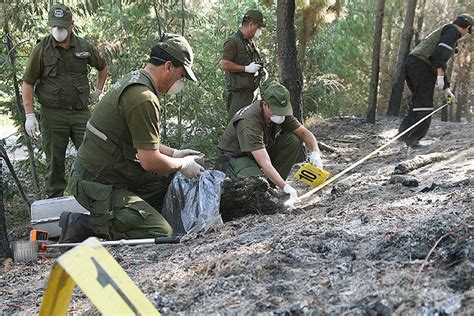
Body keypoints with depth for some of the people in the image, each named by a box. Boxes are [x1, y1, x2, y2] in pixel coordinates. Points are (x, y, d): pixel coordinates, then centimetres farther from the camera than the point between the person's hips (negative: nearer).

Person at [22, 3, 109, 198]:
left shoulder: (84, 47, 4)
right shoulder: (42, 49, -2)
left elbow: (103, 67, 24)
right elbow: (28, 83, -1)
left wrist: (98, 90, 17)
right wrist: (29, 115, -7)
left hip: (81, 112, 2)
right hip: (53, 114, -2)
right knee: (55, 162, 6)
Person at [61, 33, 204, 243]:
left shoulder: (132, 80, 11)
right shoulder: (144, 99, -22)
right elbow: (150, 161, -21)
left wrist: (174, 153, 20)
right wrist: (183, 165, -3)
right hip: (99, 187, -10)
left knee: (169, 177, 15)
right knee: (161, 234, -15)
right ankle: (83, 226, -9)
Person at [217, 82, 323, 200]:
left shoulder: (281, 112, -15)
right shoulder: (249, 122, -36)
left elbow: (304, 133, -4)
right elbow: (265, 163, -43)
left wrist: (315, 152, -24)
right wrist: (285, 187, -49)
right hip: (238, 156, -7)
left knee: (293, 140, -16)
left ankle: (272, 183, -7)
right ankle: (230, 170, -3)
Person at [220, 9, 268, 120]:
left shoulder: (251, 42, 17)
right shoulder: (233, 42, -11)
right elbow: (224, 64, -21)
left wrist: (262, 70, 11)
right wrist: (247, 68, -20)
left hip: (254, 92, 9)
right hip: (239, 93, -9)